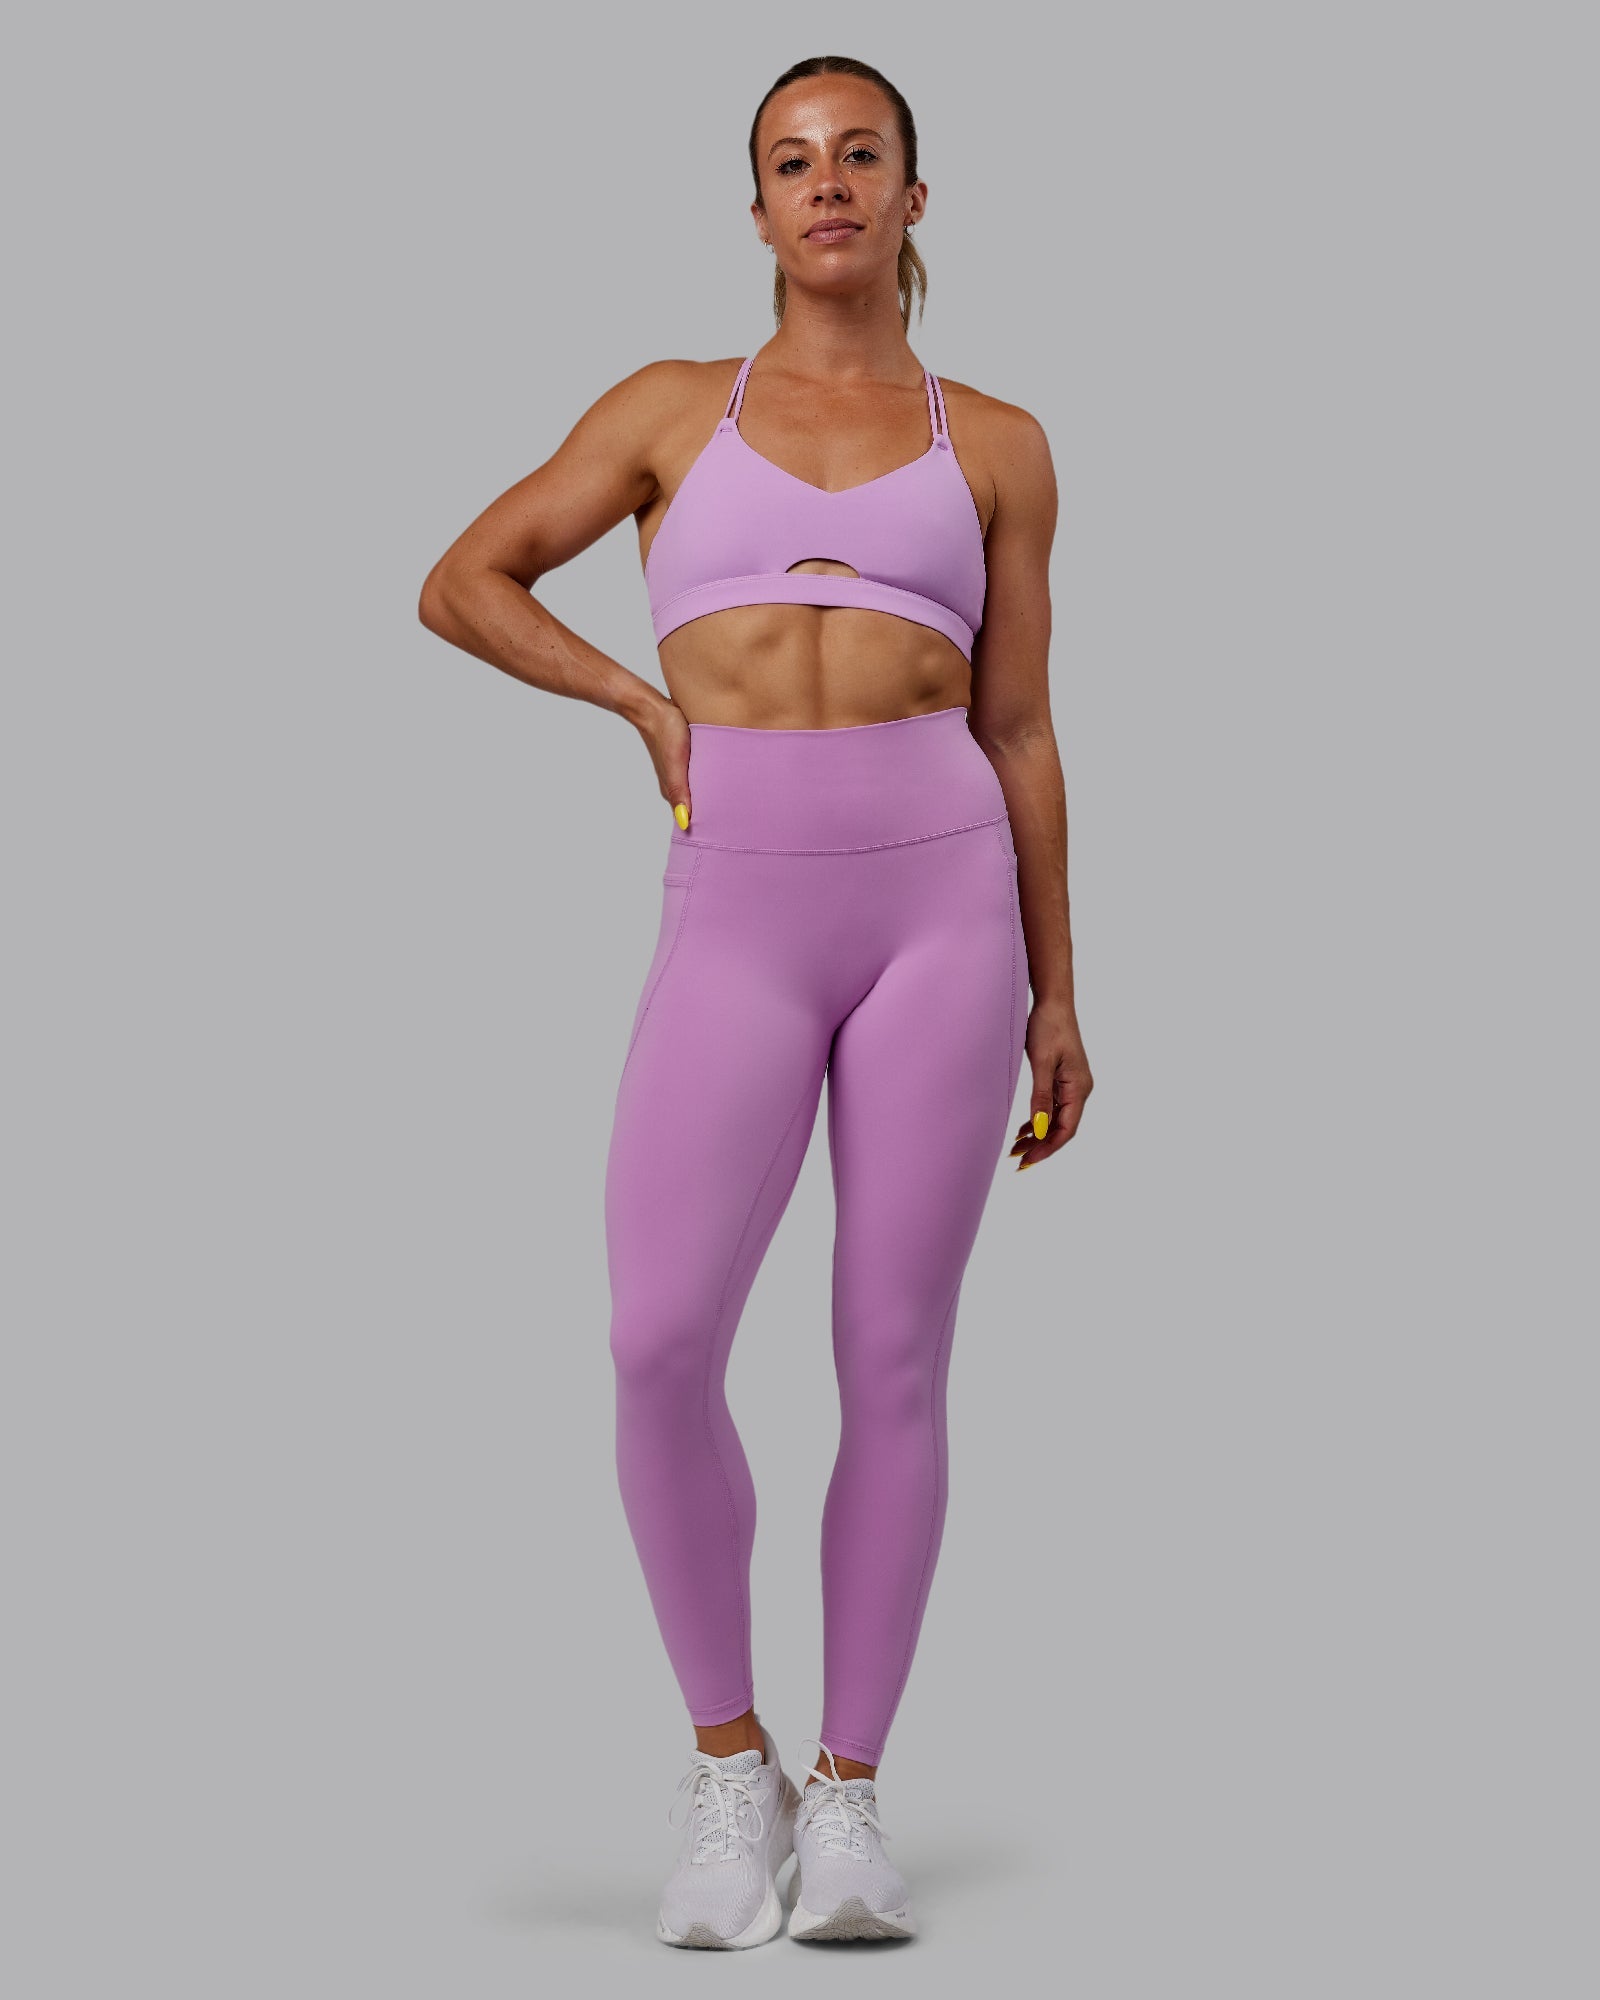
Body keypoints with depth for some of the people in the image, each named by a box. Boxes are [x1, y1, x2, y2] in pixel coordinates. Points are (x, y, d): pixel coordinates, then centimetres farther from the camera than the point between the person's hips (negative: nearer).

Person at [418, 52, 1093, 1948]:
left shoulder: (994, 443, 13)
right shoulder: (674, 409, 13)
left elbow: (1019, 733, 13)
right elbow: (459, 584, 16)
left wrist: (1055, 994, 10)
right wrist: (646, 703, 4)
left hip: (943, 895, 1)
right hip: (737, 916, 0)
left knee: (895, 1360, -2)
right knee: (662, 1347, -16)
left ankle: (847, 1800, 10)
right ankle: (729, 1771, 3)